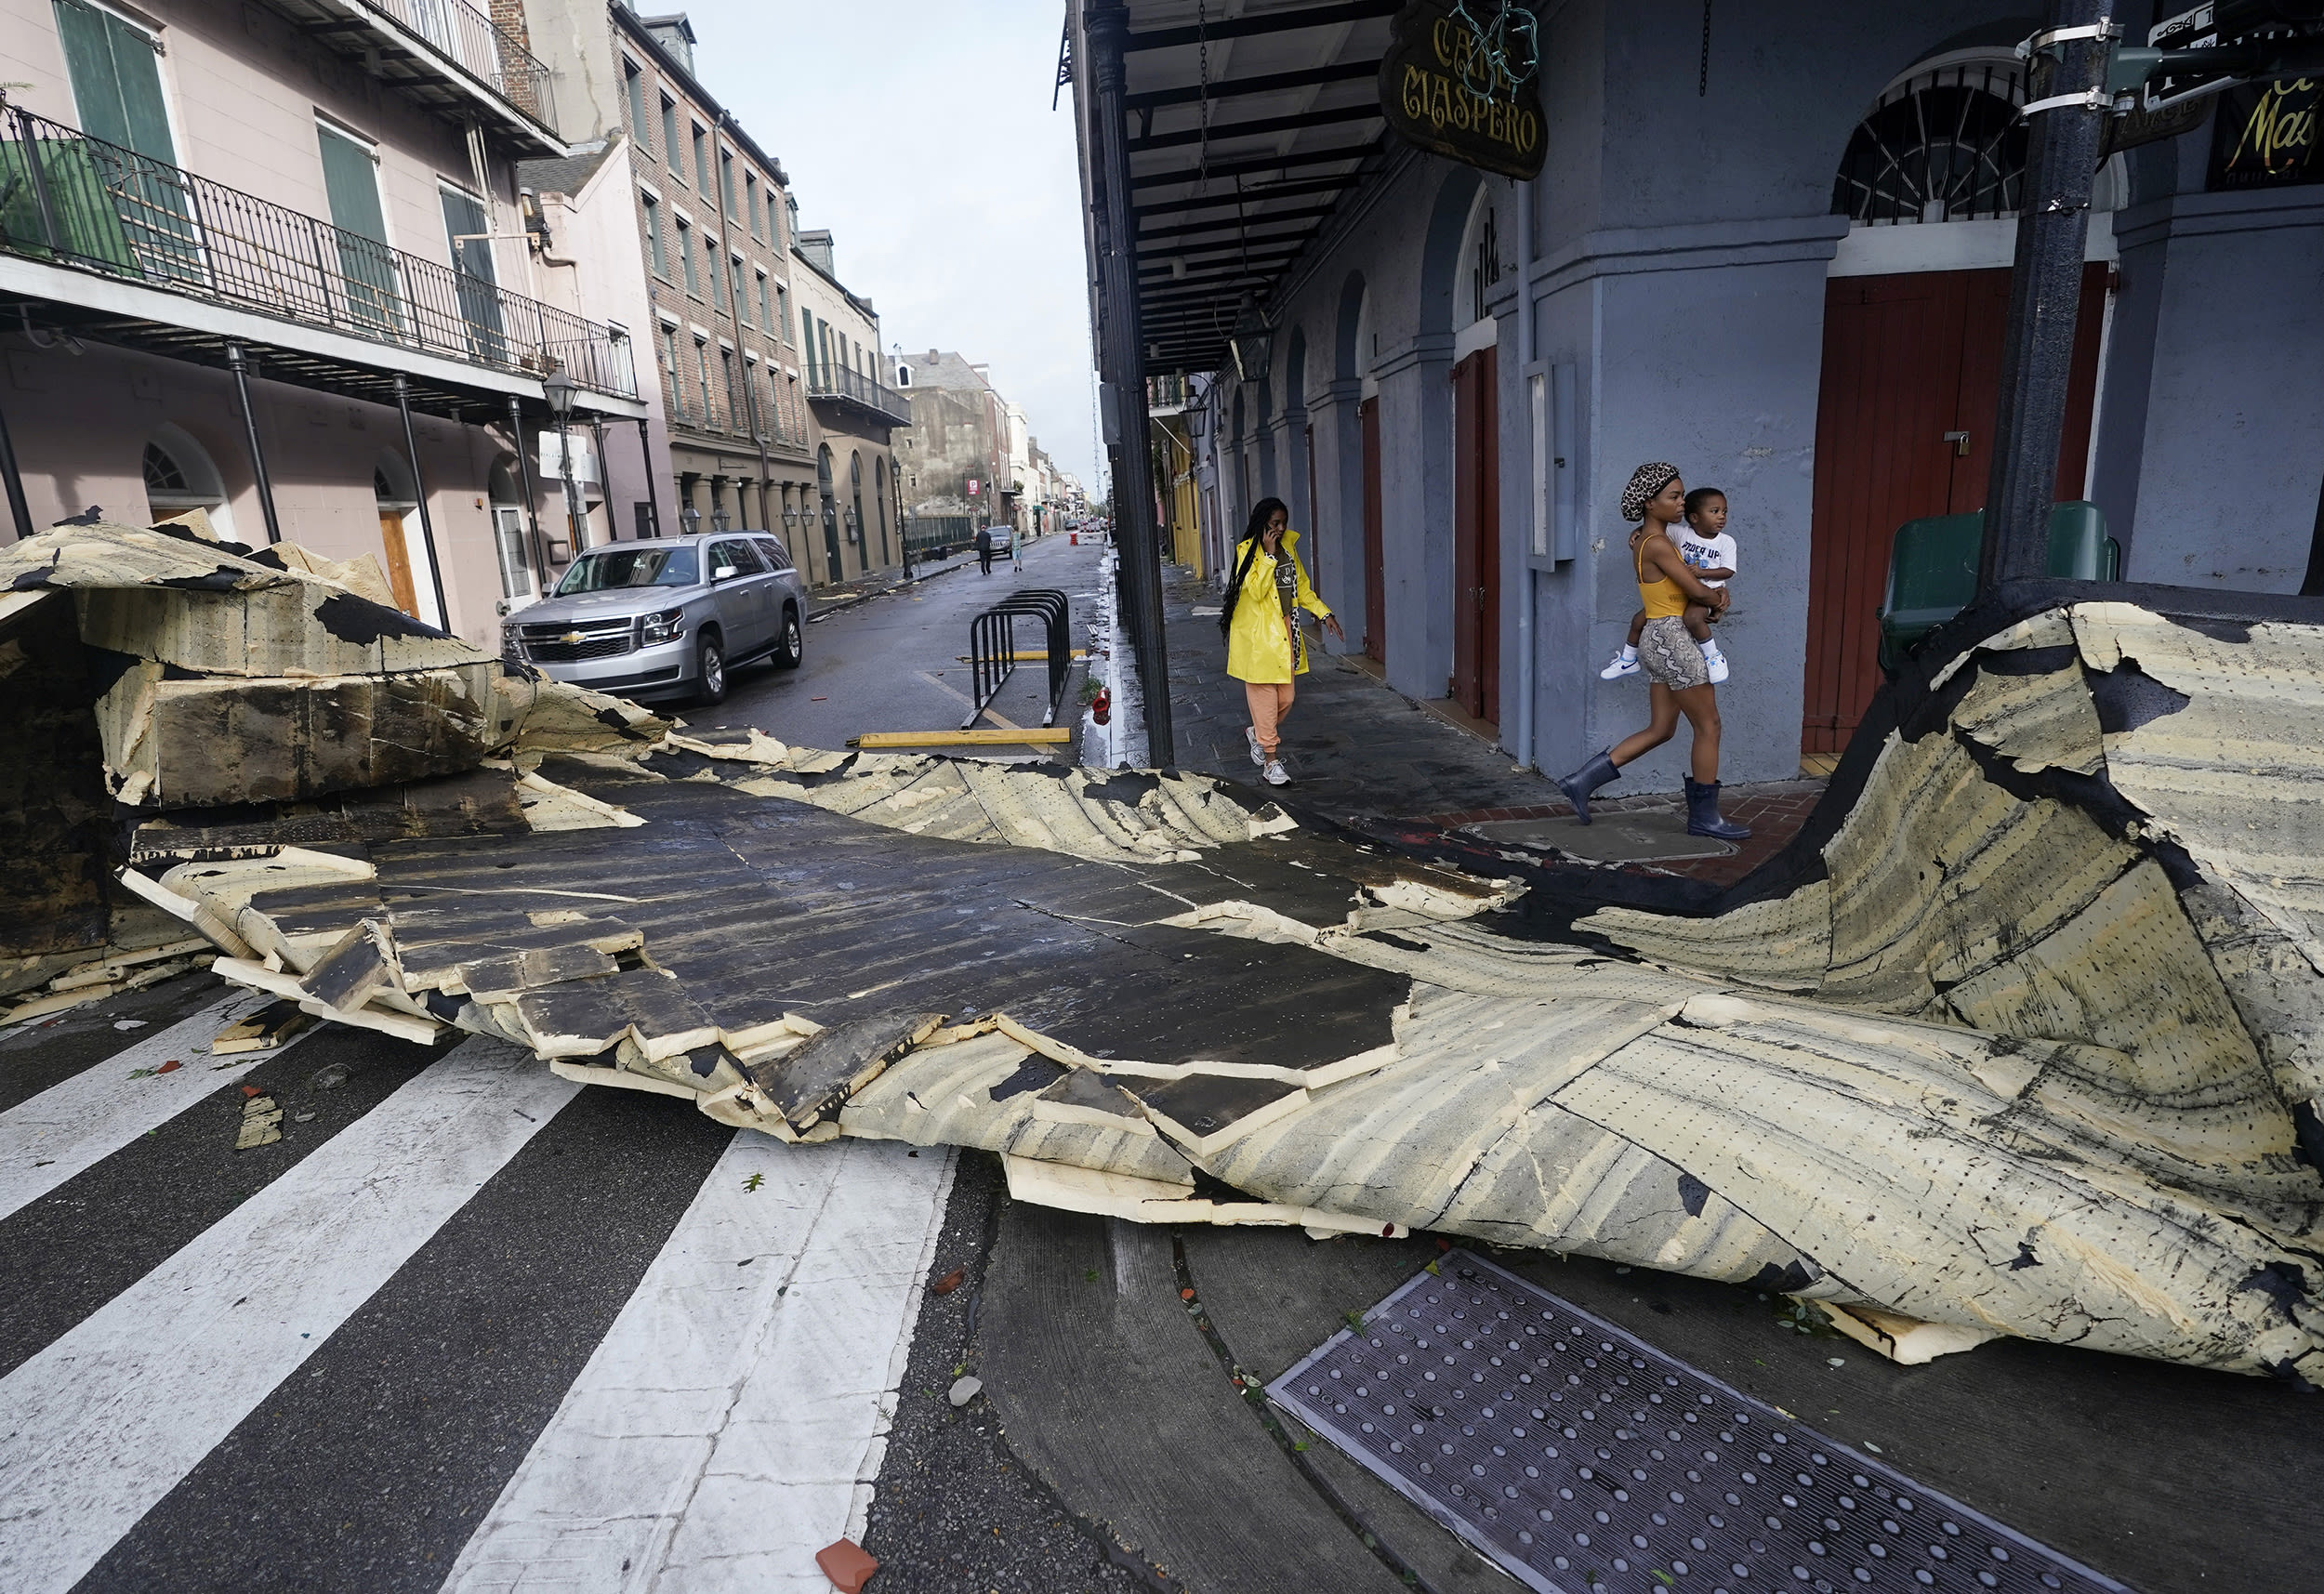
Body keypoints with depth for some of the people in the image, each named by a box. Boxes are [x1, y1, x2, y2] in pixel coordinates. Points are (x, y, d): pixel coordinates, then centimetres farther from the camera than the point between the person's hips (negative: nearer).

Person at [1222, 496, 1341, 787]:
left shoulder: (1288, 547, 10)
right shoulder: (1249, 550, -10)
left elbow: (1302, 587, 18)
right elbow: (1256, 591, -22)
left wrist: (1324, 614, 9)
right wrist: (1269, 554, -22)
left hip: (1286, 630, 7)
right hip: (1258, 635, -6)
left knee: (1286, 699, 9)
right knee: (1265, 697, -3)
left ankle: (1256, 732, 36)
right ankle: (1271, 762, 4)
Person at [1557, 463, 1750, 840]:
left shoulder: (1643, 538, 13)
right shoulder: (1657, 543, -16)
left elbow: (1689, 578, 23)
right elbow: (1697, 591, -14)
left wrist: (1716, 590, 4)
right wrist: (1715, 597, 9)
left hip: (1657, 640, 10)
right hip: (1671, 639, -10)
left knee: (1660, 730, 13)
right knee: (1709, 726, 1)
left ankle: (1582, 780, 10)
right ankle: (1704, 816, 11)